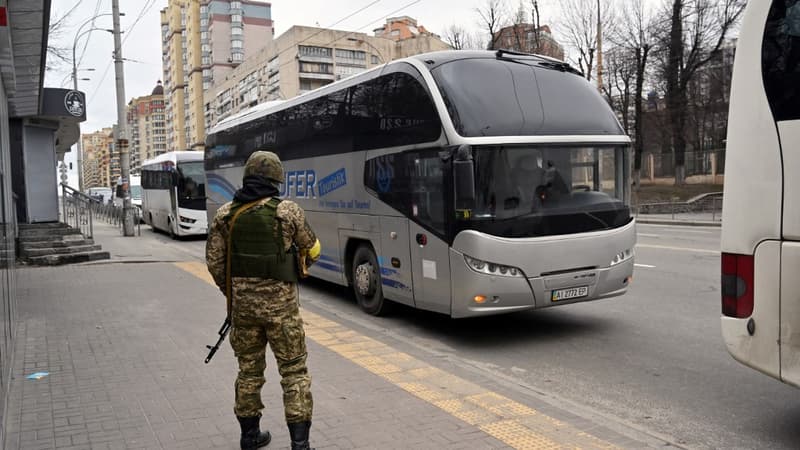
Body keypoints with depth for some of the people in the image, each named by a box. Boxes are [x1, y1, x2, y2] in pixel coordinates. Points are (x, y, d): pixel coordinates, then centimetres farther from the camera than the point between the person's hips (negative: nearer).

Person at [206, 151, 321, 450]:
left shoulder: (225, 214, 0)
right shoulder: (288, 211, -10)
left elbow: (214, 261, 4)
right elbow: (312, 251, 3)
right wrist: (302, 264, 26)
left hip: (242, 302, 4)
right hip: (280, 303, -3)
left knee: (249, 370, 19)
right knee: (294, 371, 7)